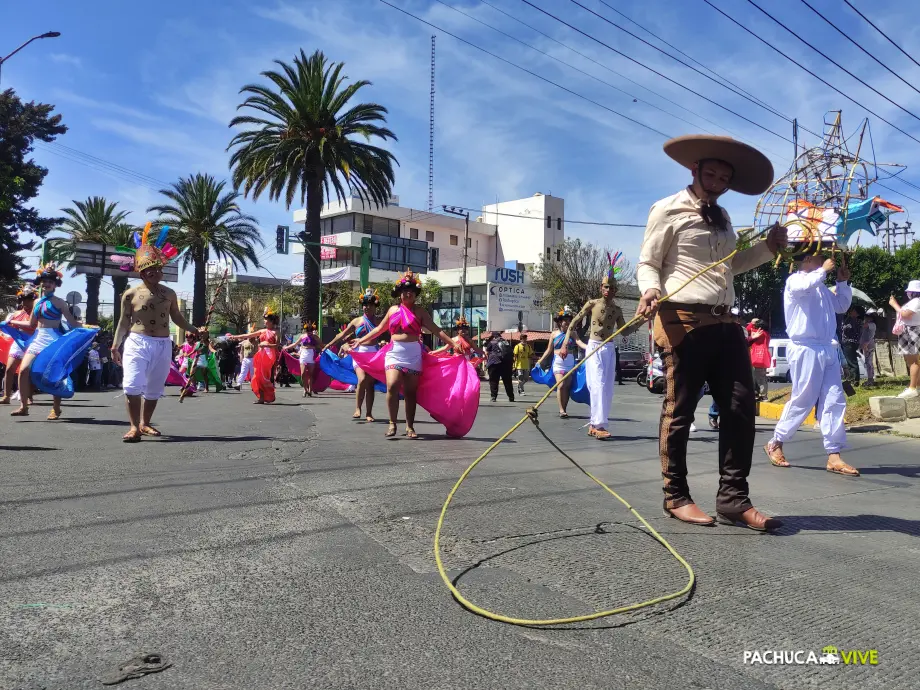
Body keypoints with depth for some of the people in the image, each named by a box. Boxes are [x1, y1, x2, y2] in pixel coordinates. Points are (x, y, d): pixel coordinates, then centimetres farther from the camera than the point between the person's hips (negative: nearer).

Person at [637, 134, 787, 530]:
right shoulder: (668, 210, 1)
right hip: (682, 321, -8)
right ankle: (676, 498, 10)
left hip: (723, 322, 8)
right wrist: (650, 290, -24)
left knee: (740, 408, 4)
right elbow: (647, 263, -4)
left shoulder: (722, 219, 24)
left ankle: (733, 498, 11)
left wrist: (768, 248, 18)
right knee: (679, 411, -1)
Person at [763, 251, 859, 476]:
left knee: (834, 401, 1)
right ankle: (775, 444, 14)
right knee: (802, 401, -3)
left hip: (827, 349, 8)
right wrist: (823, 270, -11)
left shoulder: (821, 286, 19)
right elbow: (805, 286, -28)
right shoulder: (795, 281, -4)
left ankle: (834, 457, 2)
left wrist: (842, 281, 18)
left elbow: (842, 306, 29)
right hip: (805, 349, -8)